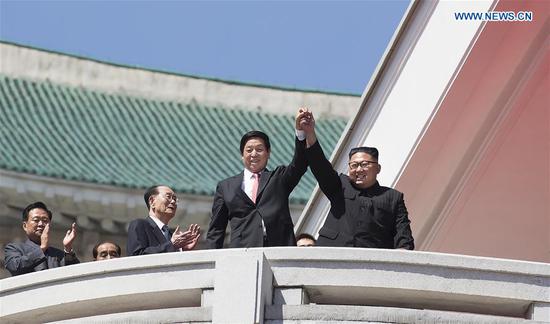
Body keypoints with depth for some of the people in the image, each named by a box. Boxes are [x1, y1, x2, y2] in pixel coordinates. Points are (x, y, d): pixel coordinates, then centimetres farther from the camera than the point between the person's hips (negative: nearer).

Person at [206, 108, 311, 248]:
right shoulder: (226, 187, 20)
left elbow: (299, 165, 1)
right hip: (243, 254, 0)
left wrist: (300, 131, -13)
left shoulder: (279, 178, 20)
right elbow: (216, 229, 18)